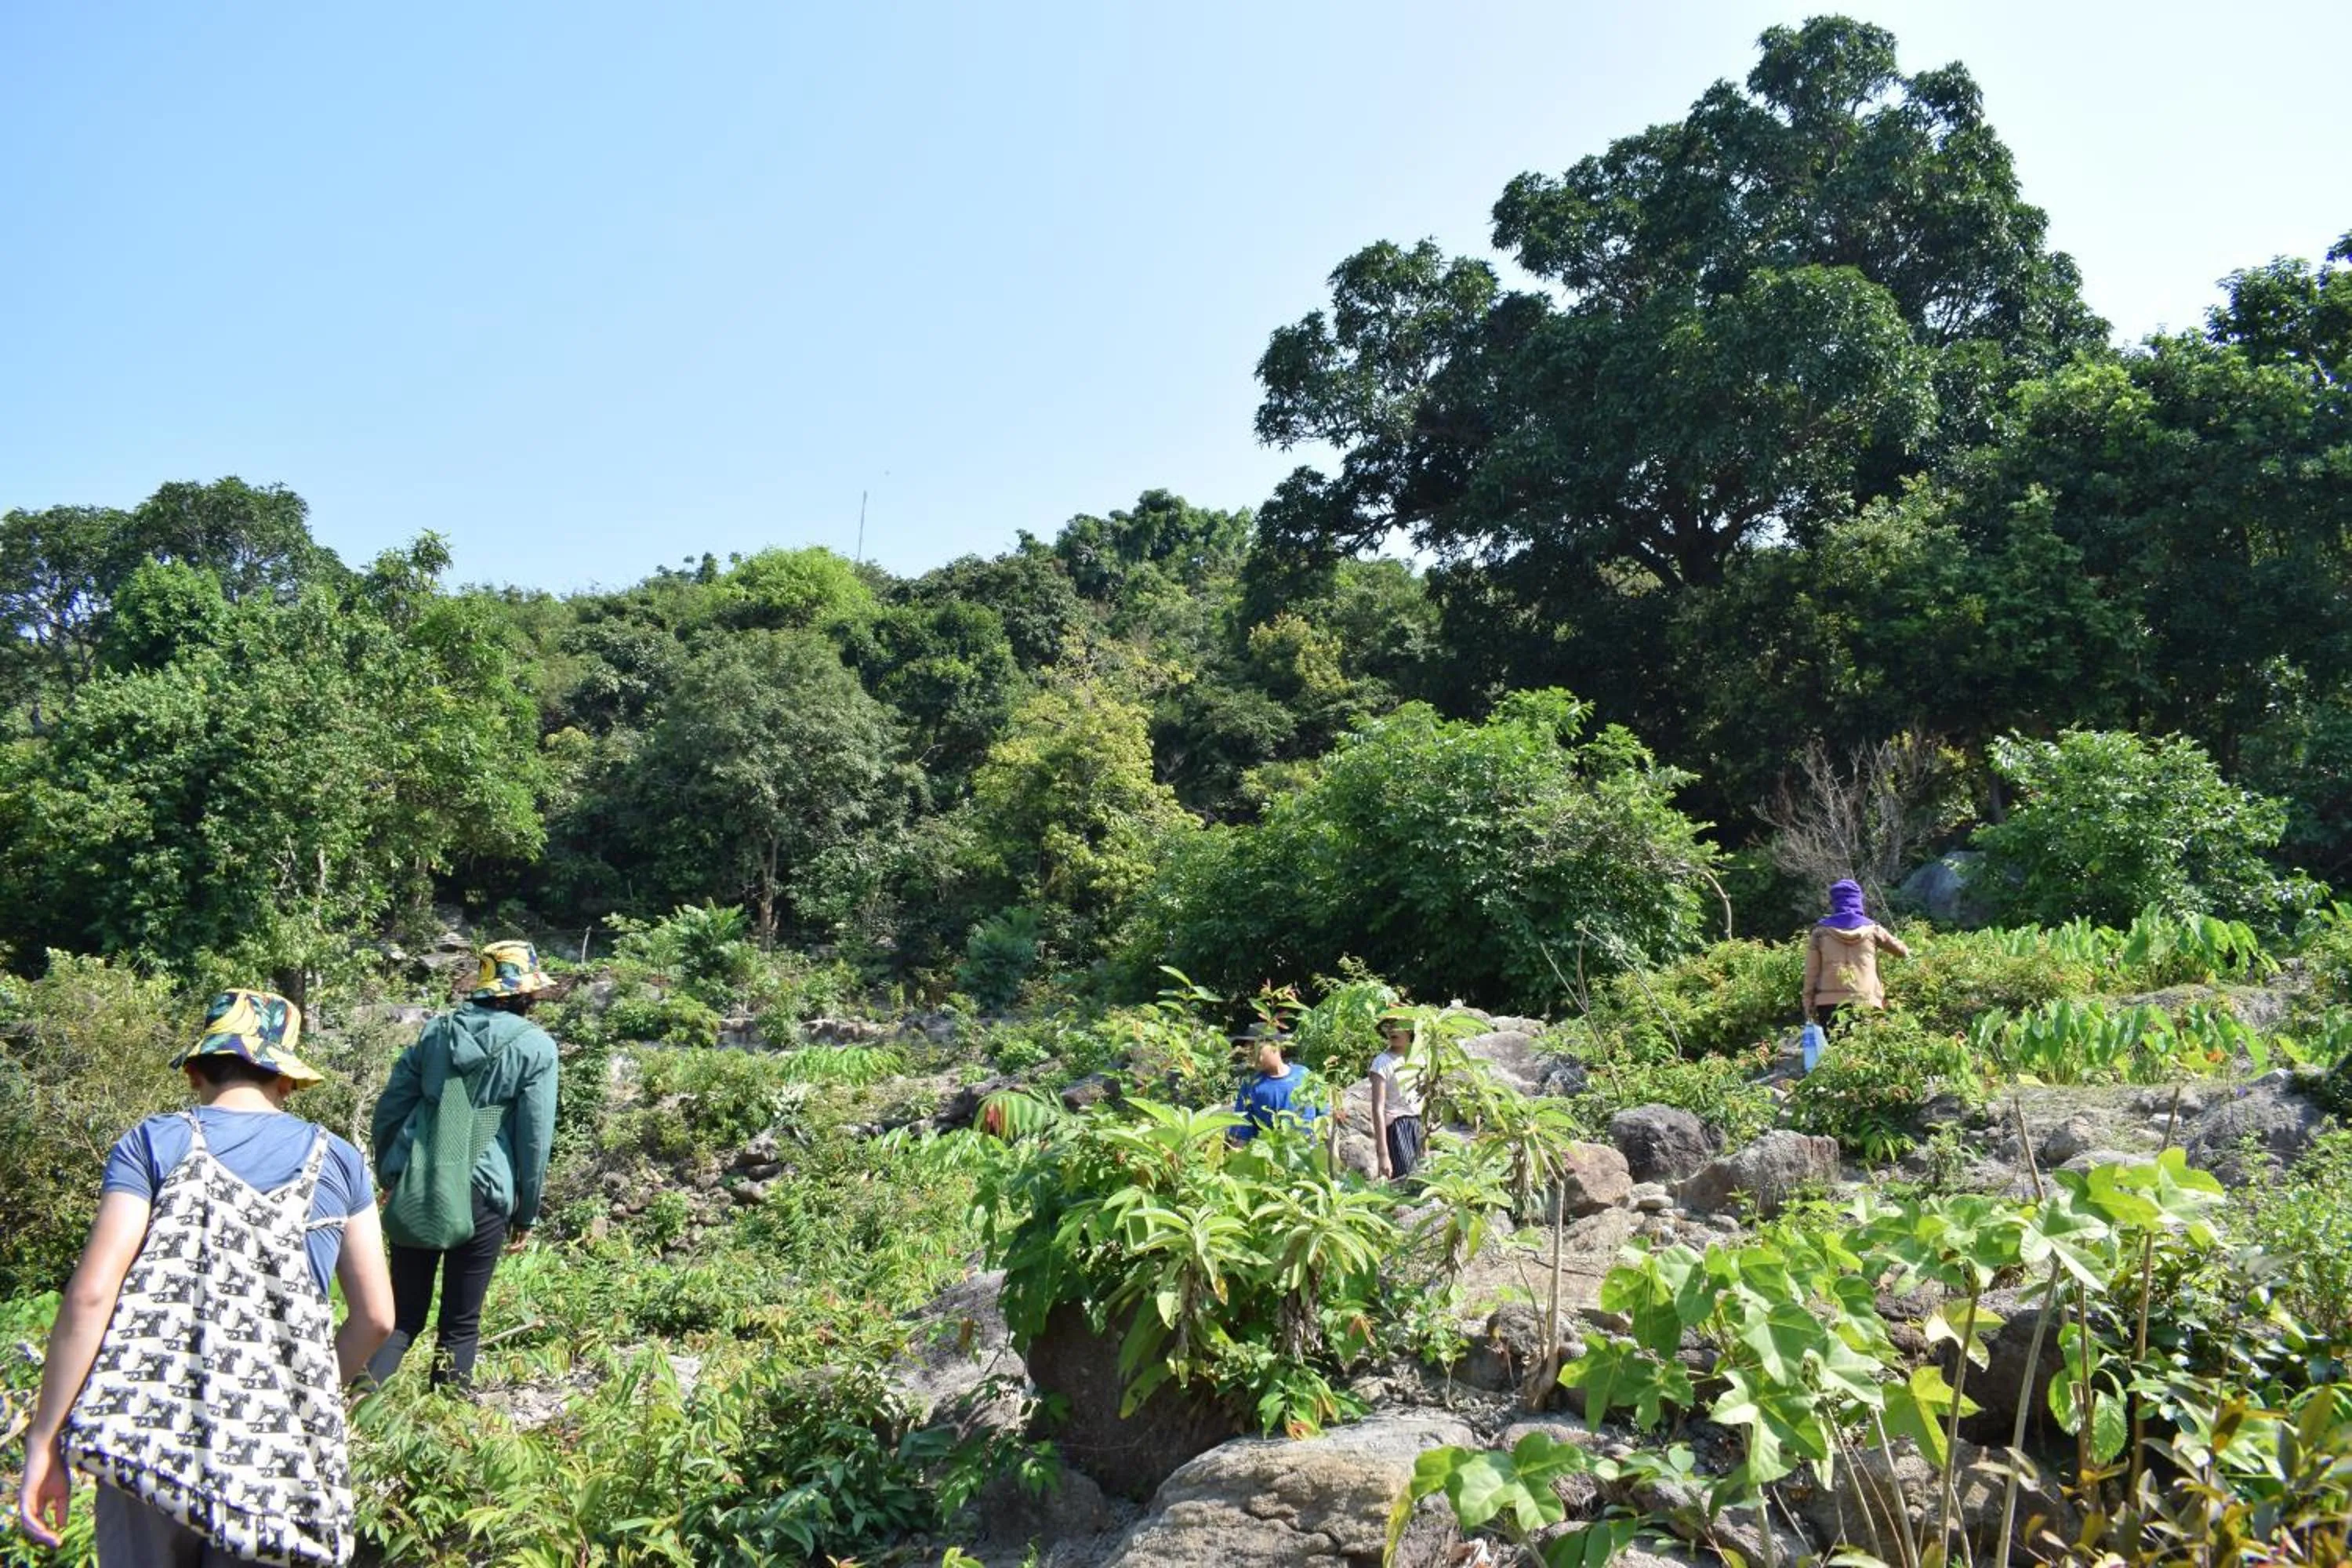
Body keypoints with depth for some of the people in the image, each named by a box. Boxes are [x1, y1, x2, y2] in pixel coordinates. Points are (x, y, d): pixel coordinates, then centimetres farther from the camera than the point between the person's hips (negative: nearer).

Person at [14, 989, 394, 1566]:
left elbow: (92, 1293, -6)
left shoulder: (154, 1143, 4)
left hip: (153, 1429, 0)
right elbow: (375, 1316, 8)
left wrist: (44, 1442, 0)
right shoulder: (337, 1160, 9)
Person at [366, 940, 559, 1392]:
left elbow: (390, 1109, 10)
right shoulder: (536, 1048, -4)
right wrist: (526, 1214, 5)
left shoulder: (436, 1030, 8)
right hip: (481, 1194, -3)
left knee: (403, 1313, 15)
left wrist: (388, 1175, 22)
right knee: (460, 1324, 10)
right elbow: (535, 1138, -4)